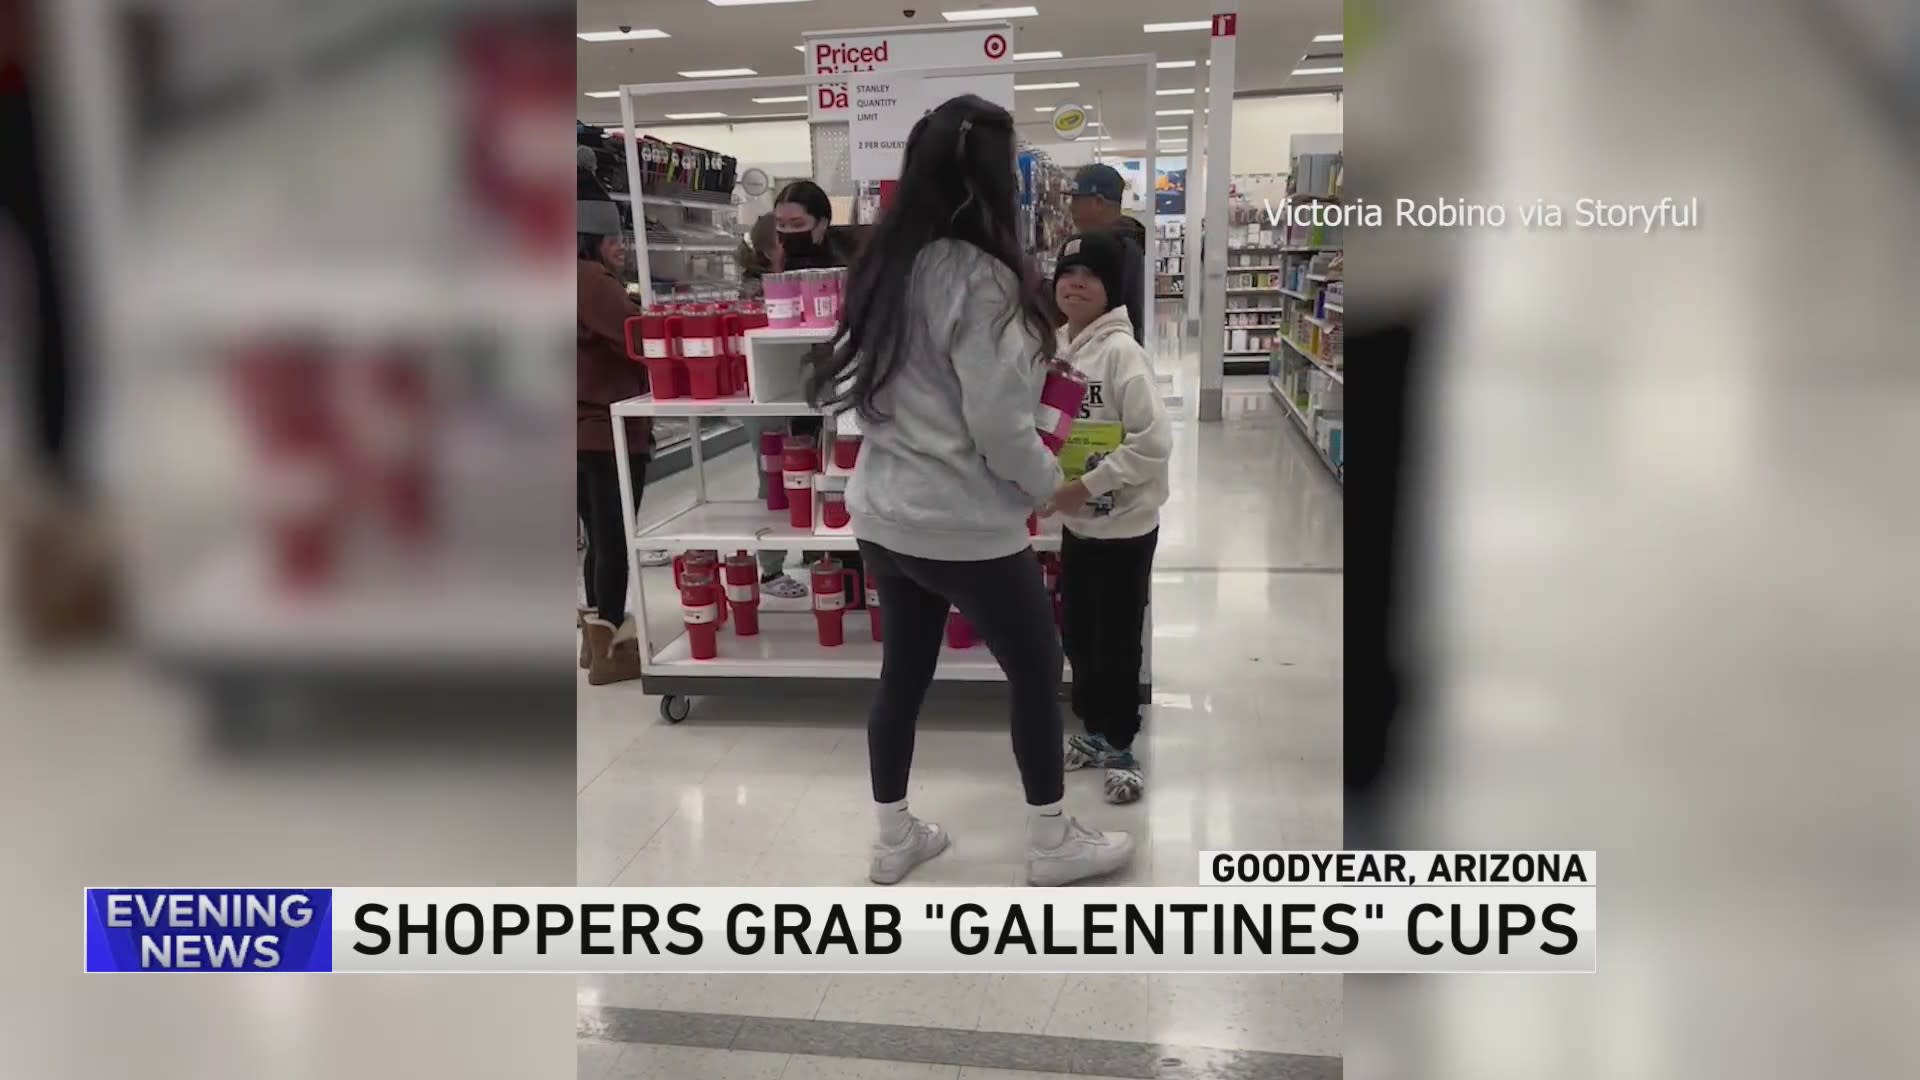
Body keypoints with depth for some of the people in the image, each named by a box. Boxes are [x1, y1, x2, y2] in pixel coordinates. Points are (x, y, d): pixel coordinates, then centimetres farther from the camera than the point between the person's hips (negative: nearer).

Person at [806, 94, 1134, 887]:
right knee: (1036, 673, 11)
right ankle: (1052, 844, 26)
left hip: (883, 513, 7)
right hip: (965, 526, -7)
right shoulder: (978, 279, -20)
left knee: (903, 672, 18)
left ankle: (894, 839, 32)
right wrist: (1050, 484, -3)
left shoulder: (884, 266, 3)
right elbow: (998, 423, -20)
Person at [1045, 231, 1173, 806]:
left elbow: (1154, 441, -24)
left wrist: (1088, 485, -23)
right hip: (1076, 520, 7)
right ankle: (1094, 730, 35)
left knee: (1116, 641, 5)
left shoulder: (1122, 352, -18)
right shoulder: (1052, 347, 2)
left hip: (1125, 523, -7)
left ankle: (1120, 747, 21)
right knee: (1079, 635, 17)